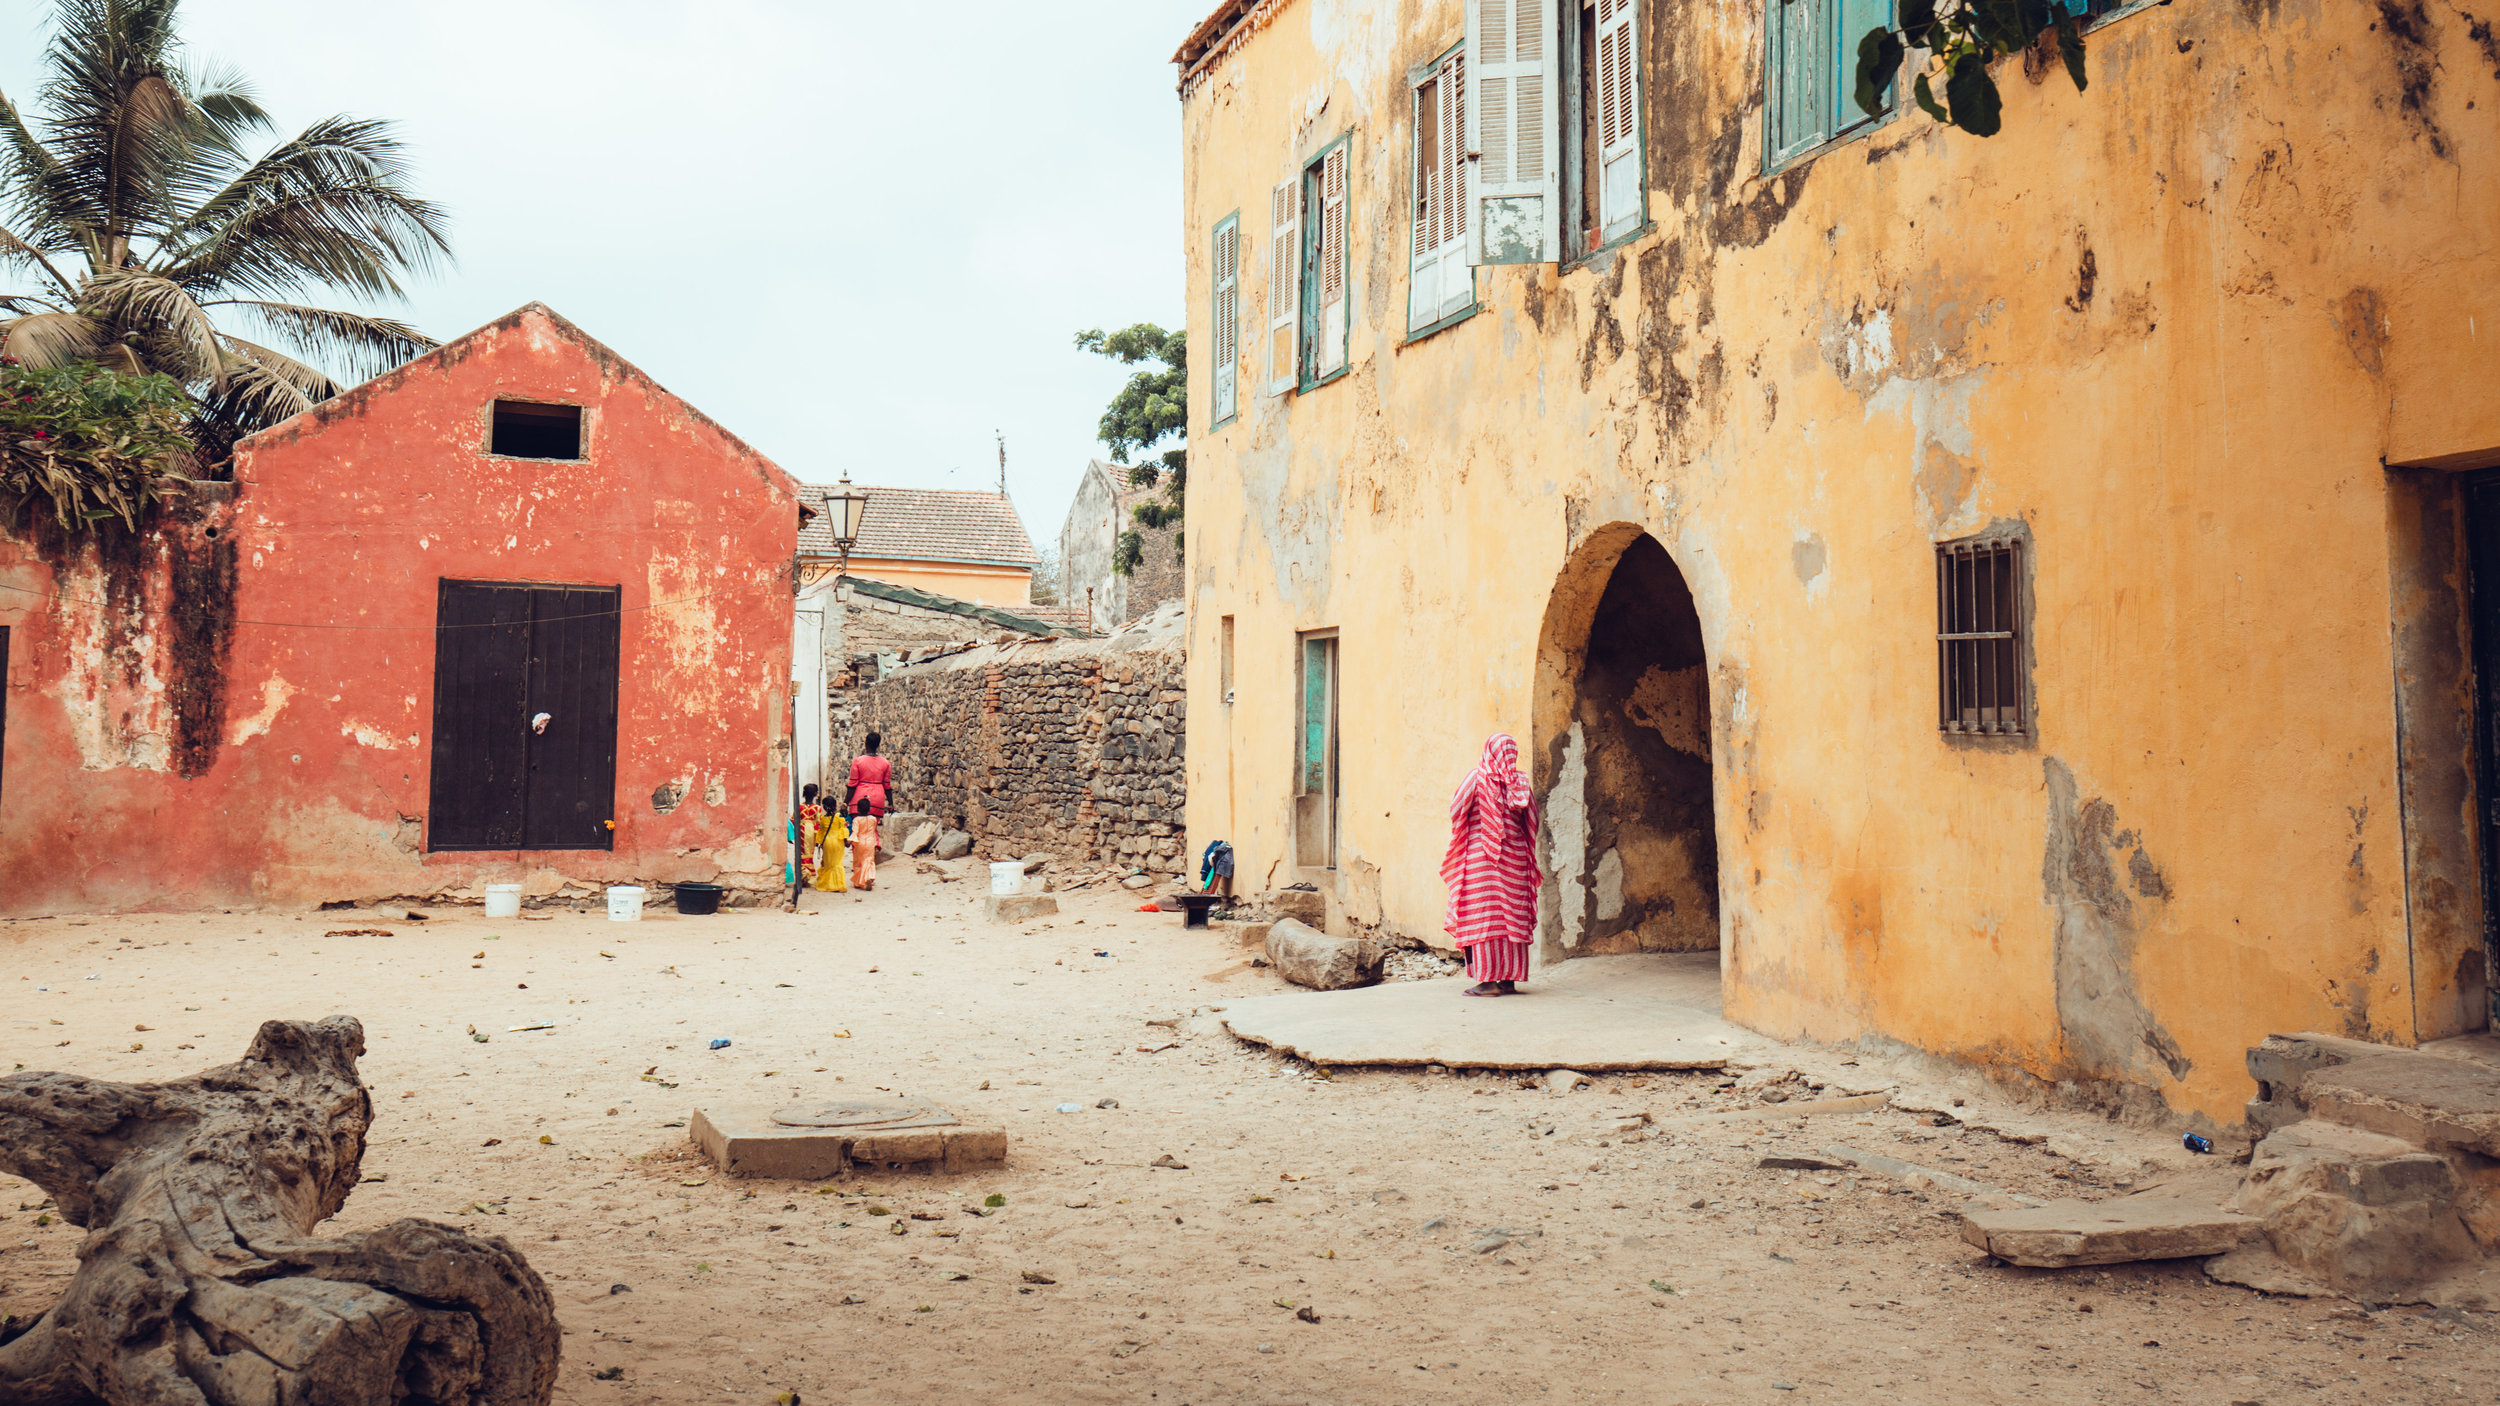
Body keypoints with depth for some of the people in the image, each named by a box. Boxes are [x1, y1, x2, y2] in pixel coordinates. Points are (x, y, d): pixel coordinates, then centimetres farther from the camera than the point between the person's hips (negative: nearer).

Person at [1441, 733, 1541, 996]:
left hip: (1481, 856, -4)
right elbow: (1531, 820, 8)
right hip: (1514, 857, 4)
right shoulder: (1519, 782, 4)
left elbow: (1456, 810, -8)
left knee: (1483, 917, -3)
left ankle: (1487, 979, -8)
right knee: (1514, 918, 7)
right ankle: (1509, 980, 9)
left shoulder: (1477, 778, -6)